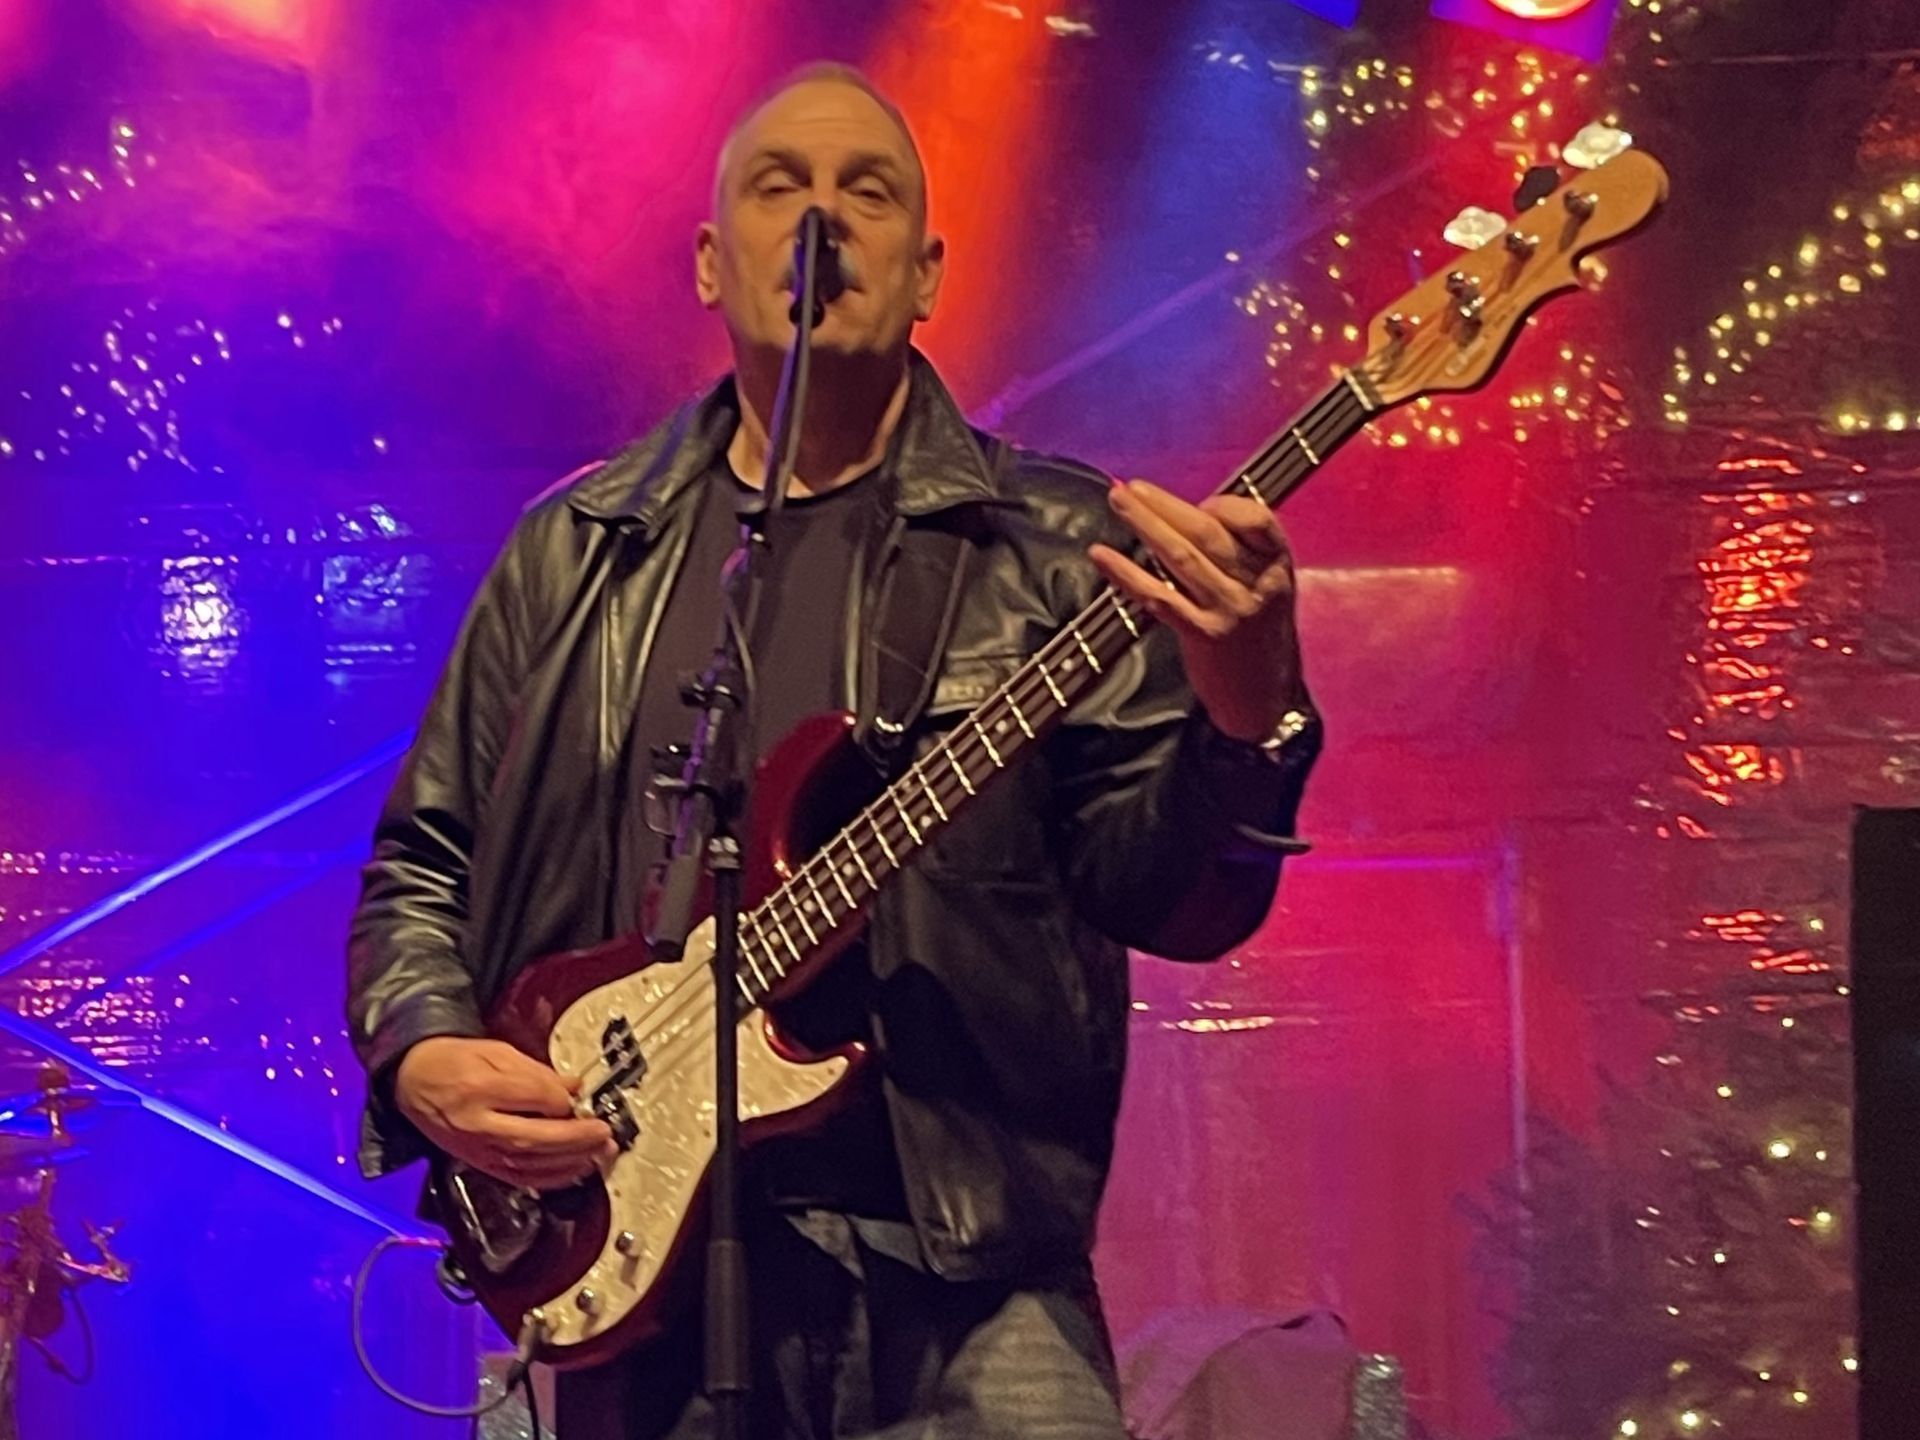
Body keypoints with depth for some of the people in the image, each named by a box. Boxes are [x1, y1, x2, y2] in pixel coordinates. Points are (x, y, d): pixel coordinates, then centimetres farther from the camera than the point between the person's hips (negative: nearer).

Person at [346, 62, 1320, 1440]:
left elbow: (1156, 893, -4)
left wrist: (1246, 720, -23)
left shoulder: (1053, 546, 4)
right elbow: (422, 863, 16)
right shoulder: (575, 552, 11)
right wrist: (424, 1055, -3)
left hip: (960, 1279, -2)